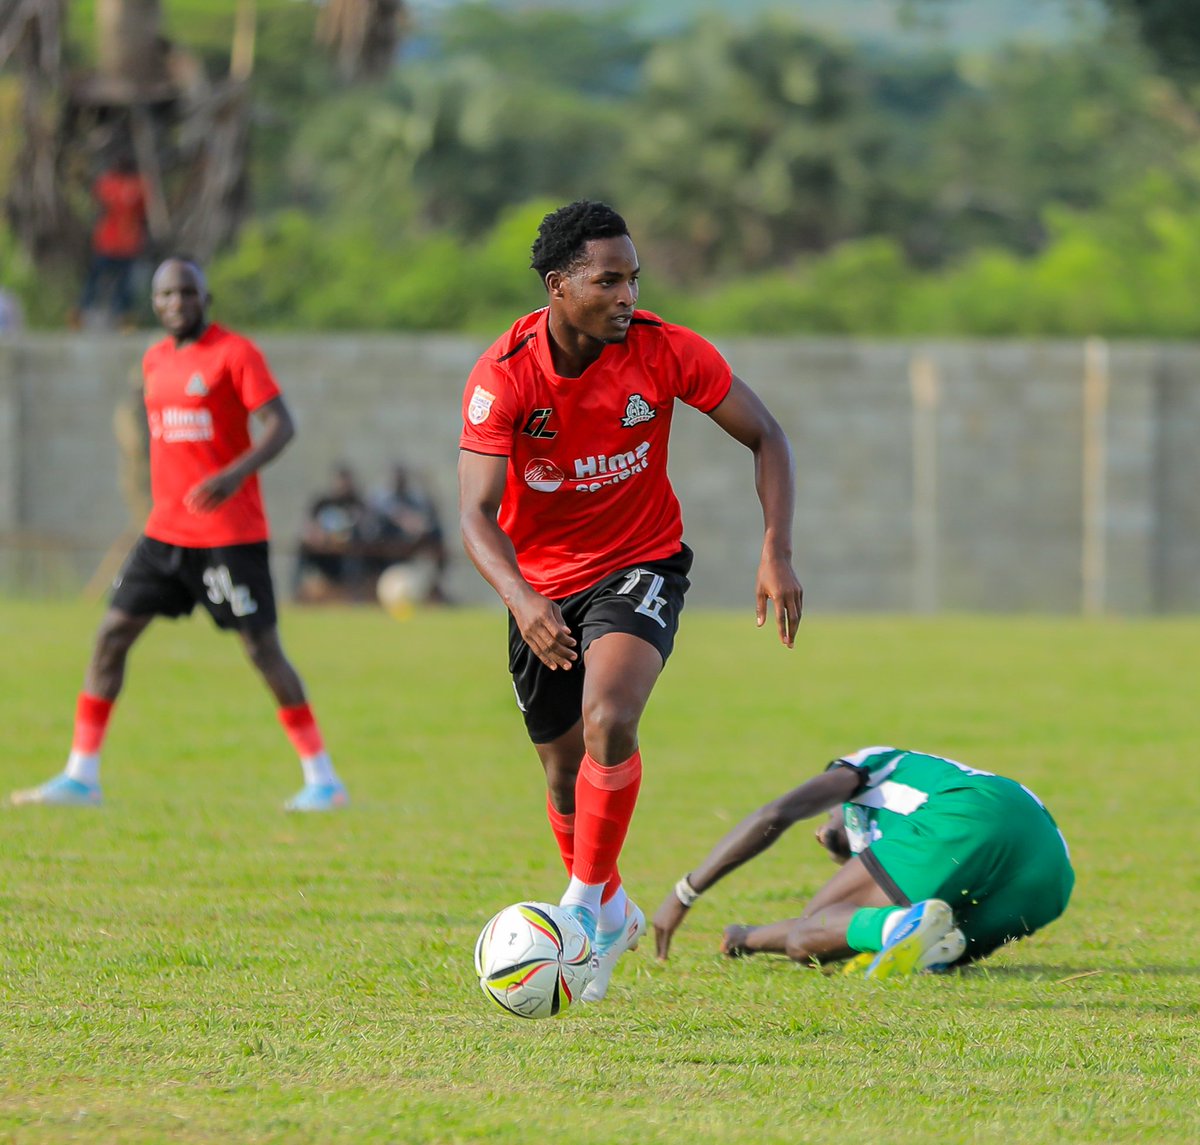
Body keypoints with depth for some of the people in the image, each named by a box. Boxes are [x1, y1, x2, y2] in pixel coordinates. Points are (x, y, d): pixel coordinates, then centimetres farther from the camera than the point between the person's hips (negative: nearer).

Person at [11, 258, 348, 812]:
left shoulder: (235, 353, -8)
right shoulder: (155, 361, 12)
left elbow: (281, 426, -15)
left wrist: (235, 475, -30)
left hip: (230, 533, -6)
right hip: (165, 531, 6)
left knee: (261, 646, -6)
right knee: (112, 634, 0)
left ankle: (322, 779, 3)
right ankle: (80, 776, 5)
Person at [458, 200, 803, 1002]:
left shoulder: (664, 350, -17)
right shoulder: (505, 375, -21)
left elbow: (766, 437, -5)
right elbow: (476, 515, -26)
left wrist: (778, 553, -18)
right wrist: (523, 600, -45)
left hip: (641, 565, -1)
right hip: (542, 586, 1)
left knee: (608, 722, -28)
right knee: (565, 771, 11)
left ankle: (584, 905, -14)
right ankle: (612, 913, 38)